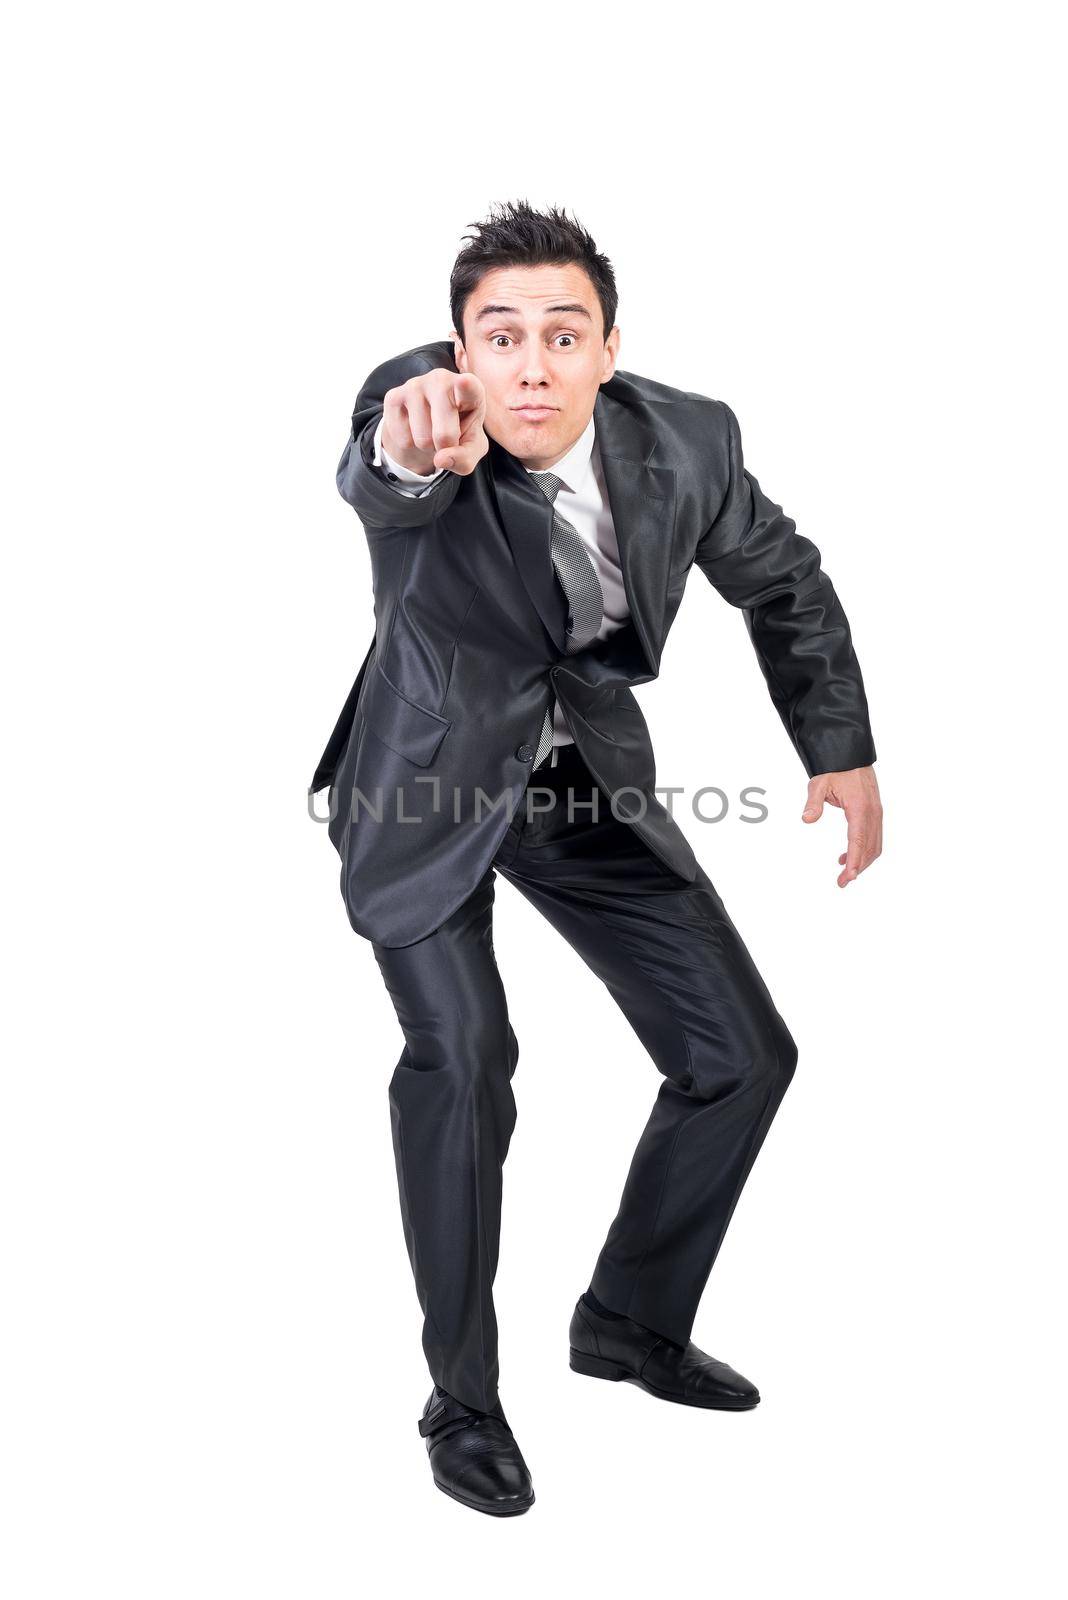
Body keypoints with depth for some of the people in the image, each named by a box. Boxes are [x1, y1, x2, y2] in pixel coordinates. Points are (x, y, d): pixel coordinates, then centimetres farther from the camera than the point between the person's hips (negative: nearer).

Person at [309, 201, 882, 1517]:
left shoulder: (685, 441, -16)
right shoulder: (414, 403, -26)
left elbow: (785, 584, 2)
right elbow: (373, 484, -51)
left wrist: (843, 751, 1)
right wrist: (411, 455, -73)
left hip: (587, 778, 4)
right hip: (430, 784, -4)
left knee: (744, 1056, 3)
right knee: (461, 1057, -24)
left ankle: (630, 1321, 26)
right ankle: (462, 1398, -1)